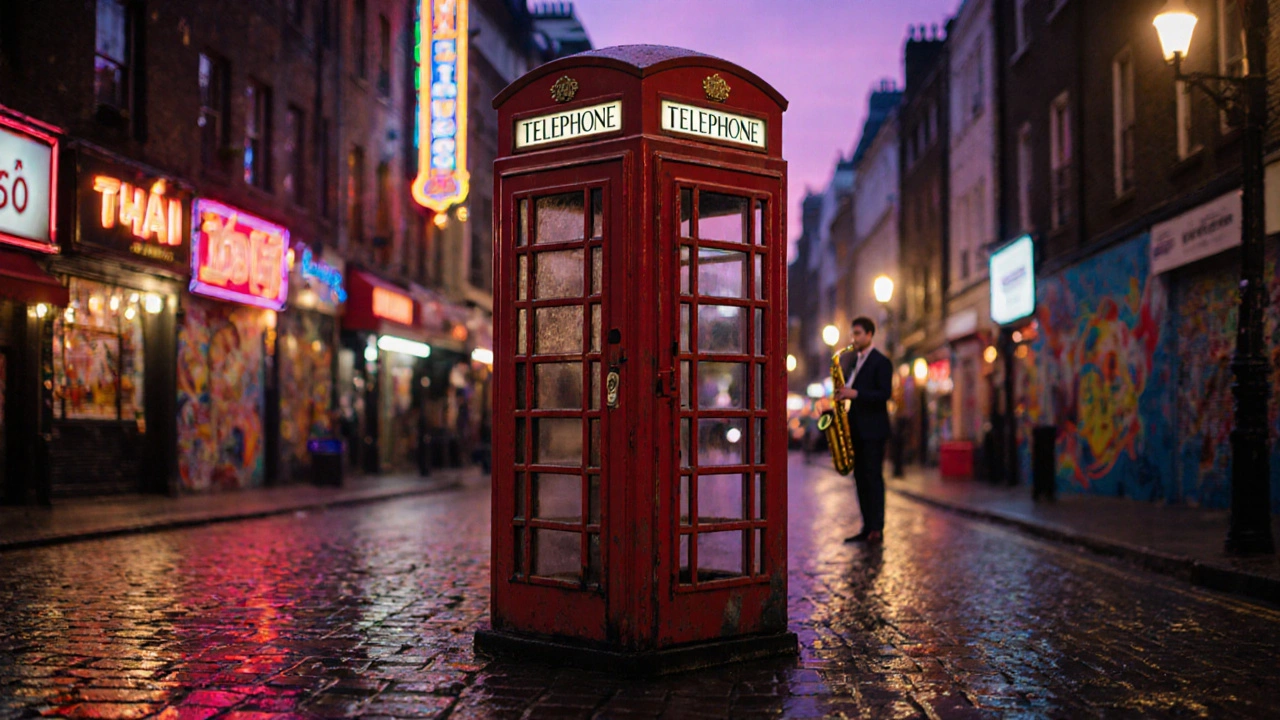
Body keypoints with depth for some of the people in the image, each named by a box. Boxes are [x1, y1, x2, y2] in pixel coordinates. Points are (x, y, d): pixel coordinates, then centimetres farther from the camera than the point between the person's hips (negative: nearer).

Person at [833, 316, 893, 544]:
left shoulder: (881, 362, -6)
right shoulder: (852, 361, 17)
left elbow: (885, 393, -15)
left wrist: (855, 394, -23)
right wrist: (842, 394, 1)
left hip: (873, 429, -7)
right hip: (856, 429, 7)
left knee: (873, 477, -8)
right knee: (860, 478, 7)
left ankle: (877, 529, -7)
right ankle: (867, 528, 11)